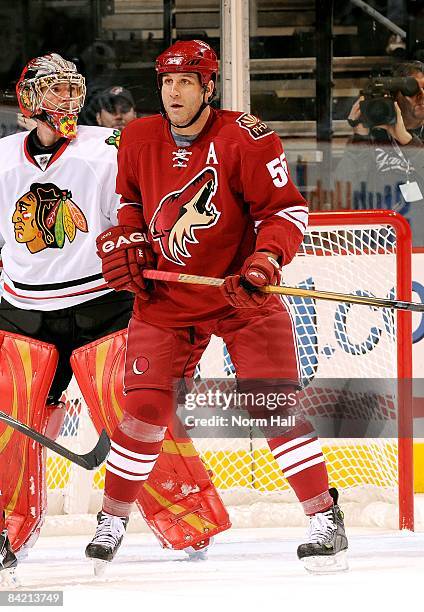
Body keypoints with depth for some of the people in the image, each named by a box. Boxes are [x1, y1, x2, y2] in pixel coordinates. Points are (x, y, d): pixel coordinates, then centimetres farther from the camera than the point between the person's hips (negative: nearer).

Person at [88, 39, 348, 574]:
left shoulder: (245, 139, -16)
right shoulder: (139, 140, 0)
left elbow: (286, 209, -12)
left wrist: (265, 261, -27)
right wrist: (126, 243, 1)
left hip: (240, 293, -3)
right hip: (166, 297, 3)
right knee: (145, 408, -3)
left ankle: (325, 518, -6)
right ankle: (112, 519, 14)